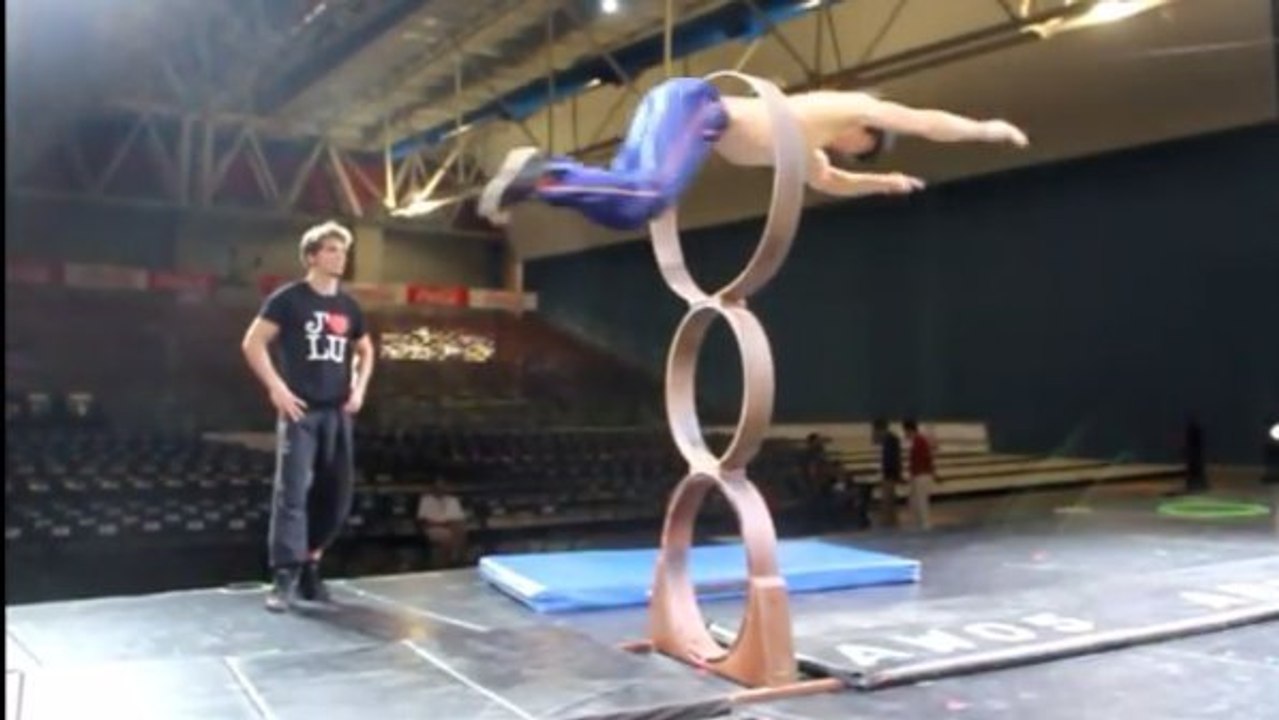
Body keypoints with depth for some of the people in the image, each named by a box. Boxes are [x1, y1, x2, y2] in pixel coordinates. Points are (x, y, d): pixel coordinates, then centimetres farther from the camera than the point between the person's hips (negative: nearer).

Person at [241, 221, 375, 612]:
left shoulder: (349, 307, 13)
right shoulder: (288, 299, -3)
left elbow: (365, 351, 26)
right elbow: (253, 343, -5)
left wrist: (359, 389, 11)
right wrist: (277, 388, -11)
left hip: (338, 412, 6)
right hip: (300, 411, -6)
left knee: (337, 494, 6)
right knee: (293, 491, -11)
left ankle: (309, 565, 20)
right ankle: (284, 577, -8)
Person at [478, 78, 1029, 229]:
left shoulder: (803, 143, 34)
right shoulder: (848, 107, 12)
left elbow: (830, 181, 53)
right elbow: (927, 122, 15)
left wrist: (882, 182, 52)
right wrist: (986, 130, 26)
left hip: (684, 108, 10)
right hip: (694, 103, -10)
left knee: (625, 205, -2)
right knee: (646, 197, -30)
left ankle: (538, 171, -8)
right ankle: (541, 176, -29)